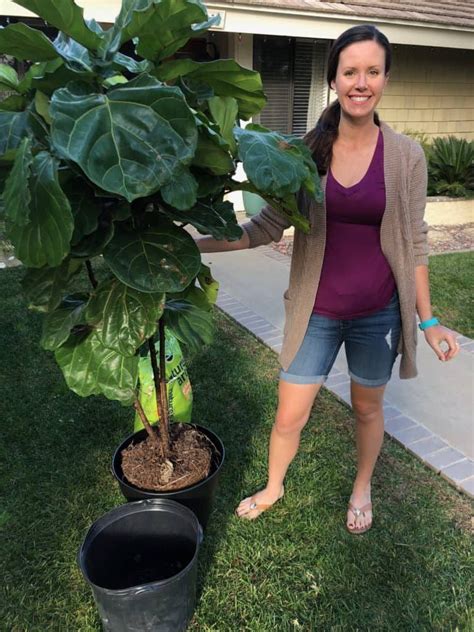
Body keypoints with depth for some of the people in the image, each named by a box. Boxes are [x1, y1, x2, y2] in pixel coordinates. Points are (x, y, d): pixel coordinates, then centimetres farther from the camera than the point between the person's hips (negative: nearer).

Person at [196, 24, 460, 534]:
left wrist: (428, 321, 1)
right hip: (316, 310, 1)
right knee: (288, 416, 11)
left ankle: (362, 488, 50)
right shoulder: (306, 151, -5)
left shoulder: (406, 156, -6)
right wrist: (197, 244, -13)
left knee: (367, 408, 20)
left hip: (378, 312, 0)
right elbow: (268, 224, -4)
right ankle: (273, 488, 43)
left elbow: (413, 243, -1)